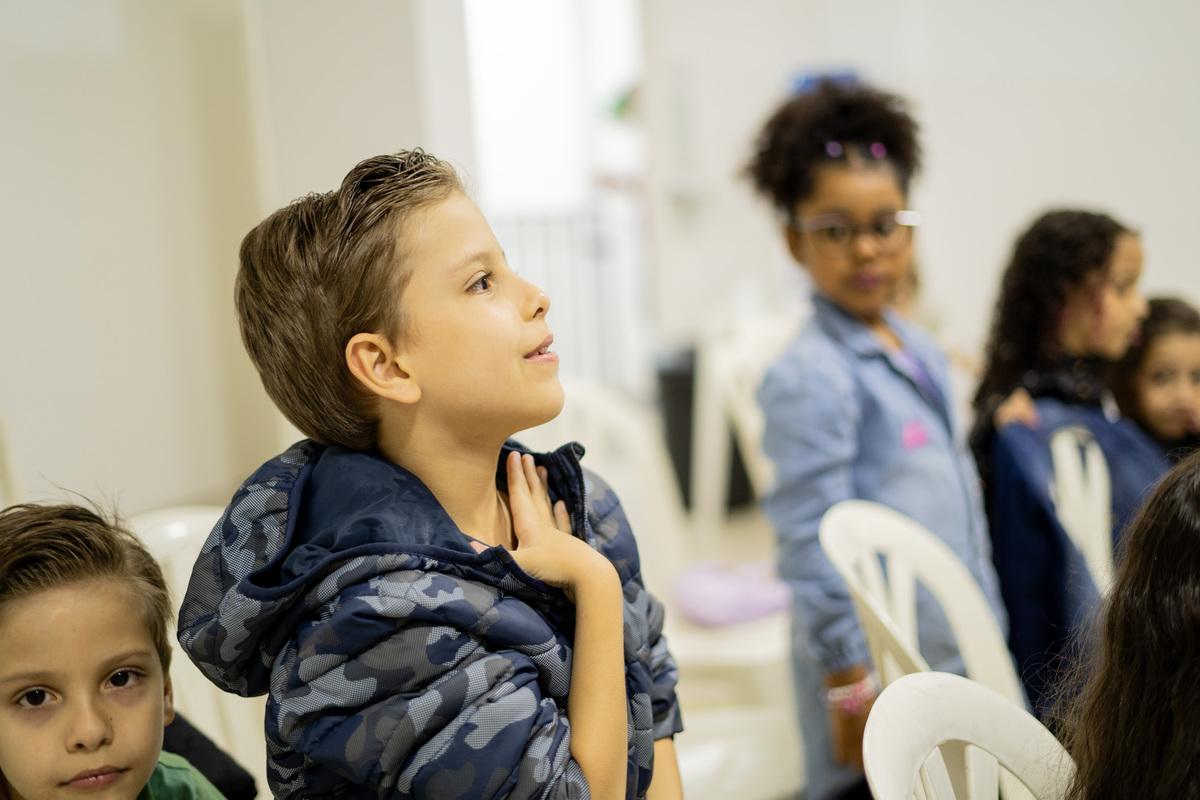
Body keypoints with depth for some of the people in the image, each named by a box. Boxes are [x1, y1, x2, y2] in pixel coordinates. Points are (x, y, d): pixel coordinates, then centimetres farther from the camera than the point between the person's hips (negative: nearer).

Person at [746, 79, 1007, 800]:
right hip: (877, 665, -8)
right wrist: (851, 687, -16)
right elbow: (816, 549, -18)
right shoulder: (811, 377, -17)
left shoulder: (924, 354, 9)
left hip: (957, 657, 8)